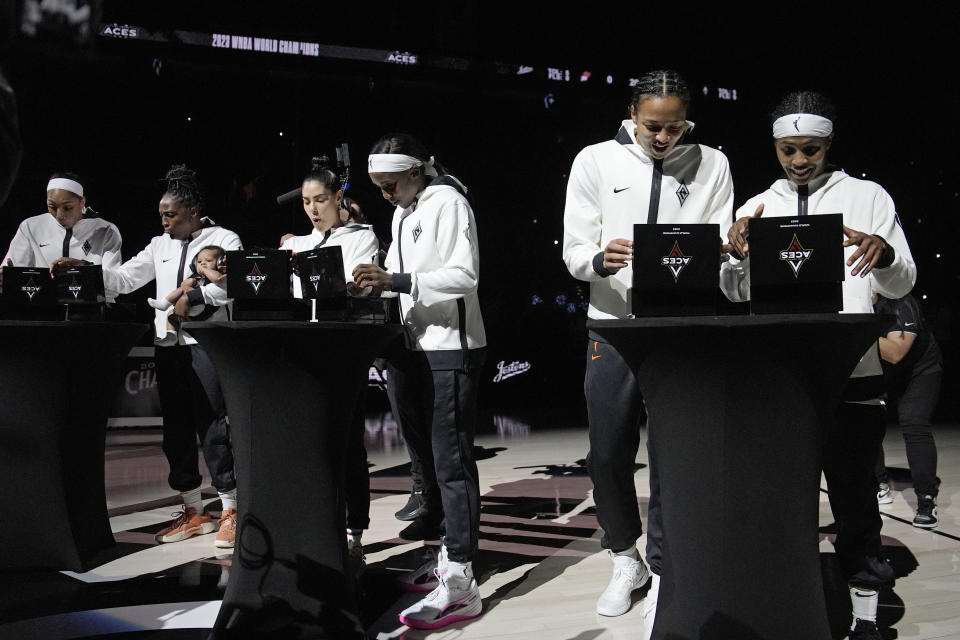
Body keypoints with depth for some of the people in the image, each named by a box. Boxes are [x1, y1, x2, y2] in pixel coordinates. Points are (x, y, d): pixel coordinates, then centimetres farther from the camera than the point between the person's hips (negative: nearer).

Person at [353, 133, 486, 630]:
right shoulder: (402, 212, 18)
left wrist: (396, 281, -24)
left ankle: (459, 583, -10)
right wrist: (378, 281, 4)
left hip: (450, 347, -9)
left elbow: (465, 275, -18)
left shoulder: (448, 202, -9)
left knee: (450, 460, -10)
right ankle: (453, 547, 26)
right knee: (427, 453, 13)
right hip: (411, 345, 9)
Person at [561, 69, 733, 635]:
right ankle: (626, 560, 29)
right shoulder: (595, 162, 1)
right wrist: (600, 260, -25)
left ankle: (662, 575, 14)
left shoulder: (711, 165, 4)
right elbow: (574, 252, -3)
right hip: (613, 326, 1)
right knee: (608, 454, 6)